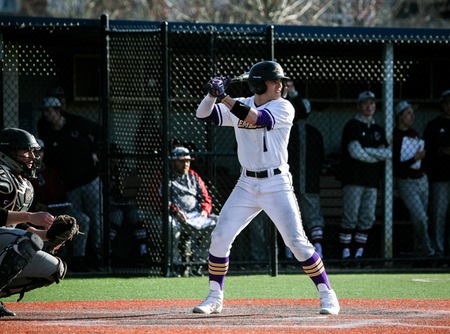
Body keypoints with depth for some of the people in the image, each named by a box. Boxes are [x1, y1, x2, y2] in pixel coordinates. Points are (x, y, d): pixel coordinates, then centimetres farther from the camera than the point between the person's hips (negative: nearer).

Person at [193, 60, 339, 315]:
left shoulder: (284, 108, -8)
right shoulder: (240, 106, 5)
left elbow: (255, 117, -24)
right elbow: (204, 114, -1)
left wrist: (225, 97, -29)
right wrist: (214, 94, -20)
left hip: (277, 185, -4)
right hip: (246, 186, 4)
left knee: (297, 241, -10)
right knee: (220, 238, -2)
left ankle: (327, 295, -1)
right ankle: (215, 298, 12)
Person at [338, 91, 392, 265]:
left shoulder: (378, 129, 18)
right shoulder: (352, 126, -2)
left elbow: (388, 153, 7)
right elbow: (355, 152, -14)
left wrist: (368, 151, -7)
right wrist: (378, 155, -4)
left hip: (372, 180, 6)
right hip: (353, 179, -6)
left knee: (368, 218, 3)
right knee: (350, 217, -9)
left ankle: (359, 252, 9)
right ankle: (346, 253, -6)